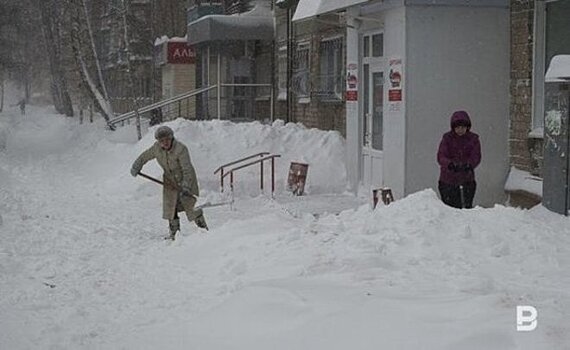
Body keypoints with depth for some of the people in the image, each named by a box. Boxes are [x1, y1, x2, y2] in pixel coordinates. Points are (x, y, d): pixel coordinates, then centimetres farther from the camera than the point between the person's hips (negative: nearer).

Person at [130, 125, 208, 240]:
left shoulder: (180, 149, -29)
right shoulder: (156, 148, -10)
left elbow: (187, 169, -33)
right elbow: (144, 156, 9)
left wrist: (186, 187, -40)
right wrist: (136, 167, -4)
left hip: (186, 180, -6)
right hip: (170, 181, 6)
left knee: (192, 205, -6)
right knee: (170, 207, 4)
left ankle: (203, 229, 8)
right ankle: (174, 232, 17)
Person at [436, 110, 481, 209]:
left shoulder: (473, 139, 4)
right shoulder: (447, 138, -1)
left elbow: (476, 156, -7)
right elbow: (441, 157, -11)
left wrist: (469, 165, -29)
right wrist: (449, 164, -33)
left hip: (467, 180, 1)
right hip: (447, 181, -1)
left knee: (467, 207, -3)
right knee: (449, 207, 0)